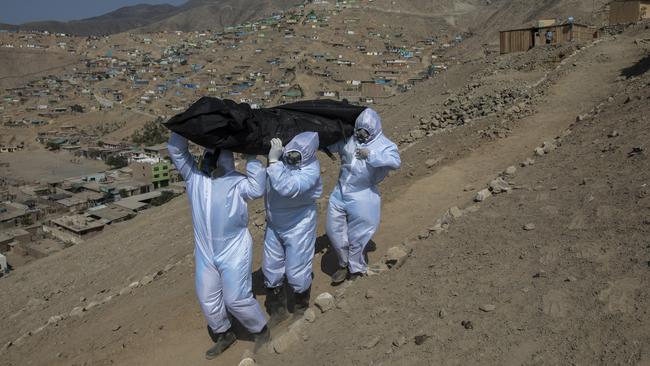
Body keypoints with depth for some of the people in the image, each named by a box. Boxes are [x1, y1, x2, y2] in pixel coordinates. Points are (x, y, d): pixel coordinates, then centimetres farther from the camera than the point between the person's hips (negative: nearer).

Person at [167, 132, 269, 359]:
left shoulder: (237, 181, -8)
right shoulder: (194, 177, 5)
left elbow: (257, 189, -26)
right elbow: (175, 150, 3)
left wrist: (251, 157, -21)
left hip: (234, 251, -5)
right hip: (205, 253, 5)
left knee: (236, 299, -2)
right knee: (207, 299, 15)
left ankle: (261, 331, 23)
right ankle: (223, 335, 38)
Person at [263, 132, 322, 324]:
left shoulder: (311, 169, -26)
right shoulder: (280, 155, -12)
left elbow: (287, 188, -41)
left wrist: (274, 161, -37)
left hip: (298, 227, -5)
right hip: (273, 225, 5)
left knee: (297, 273, 5)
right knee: (271, 270, 15)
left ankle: (301, 310, 36)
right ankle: (278, 311, 39)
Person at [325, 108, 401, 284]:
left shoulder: (384, 145, -7)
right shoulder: (348, 139, 4)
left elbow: (395, 162, -24)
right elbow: (329, 145, 14)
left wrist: (370, 155, -28)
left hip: (361, 197, -5)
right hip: (340, 192, 5)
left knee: (356, 235, 7)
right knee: (334, 229, 9)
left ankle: (356, 267, 34)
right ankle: (344, 263, 33)